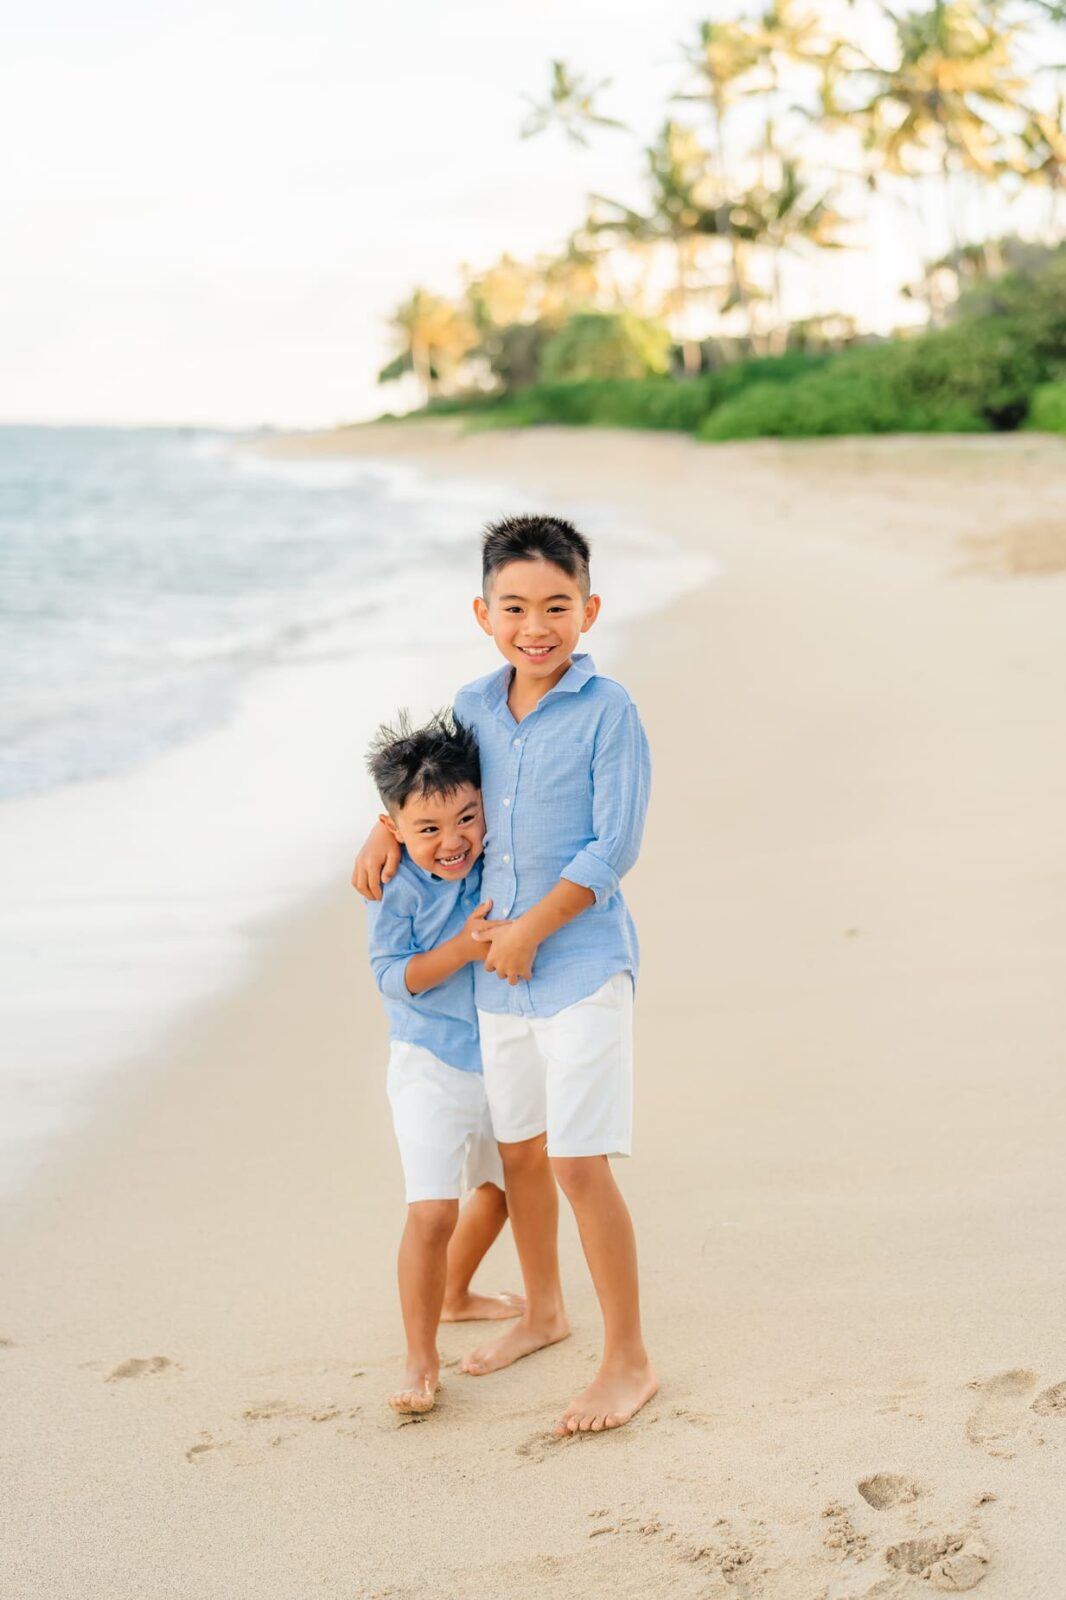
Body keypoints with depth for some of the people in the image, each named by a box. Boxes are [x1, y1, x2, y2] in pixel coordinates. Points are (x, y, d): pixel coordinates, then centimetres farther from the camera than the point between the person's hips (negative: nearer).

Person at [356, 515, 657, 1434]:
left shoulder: (607, 710, -13)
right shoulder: (474, 708, 4)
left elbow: (614, 847, -15)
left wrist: (530, 930, -15)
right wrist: (388, 831, 9)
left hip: (581, 960, -6)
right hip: (500, 969, 6)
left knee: (579, 1163, -7)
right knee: (519, 1149, 18)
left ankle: (629, 1361, 6)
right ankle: (543, 1313, 39)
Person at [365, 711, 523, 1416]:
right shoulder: (397, 887, -18)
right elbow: (395, 977, -19)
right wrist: (464, 947, -32)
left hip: (500, 1058, 6)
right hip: (430, 1065, -6)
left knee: (503, 1187, 23)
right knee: (433, 1210, -17)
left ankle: (456, 1295, 48)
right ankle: (422, 1359, -5)